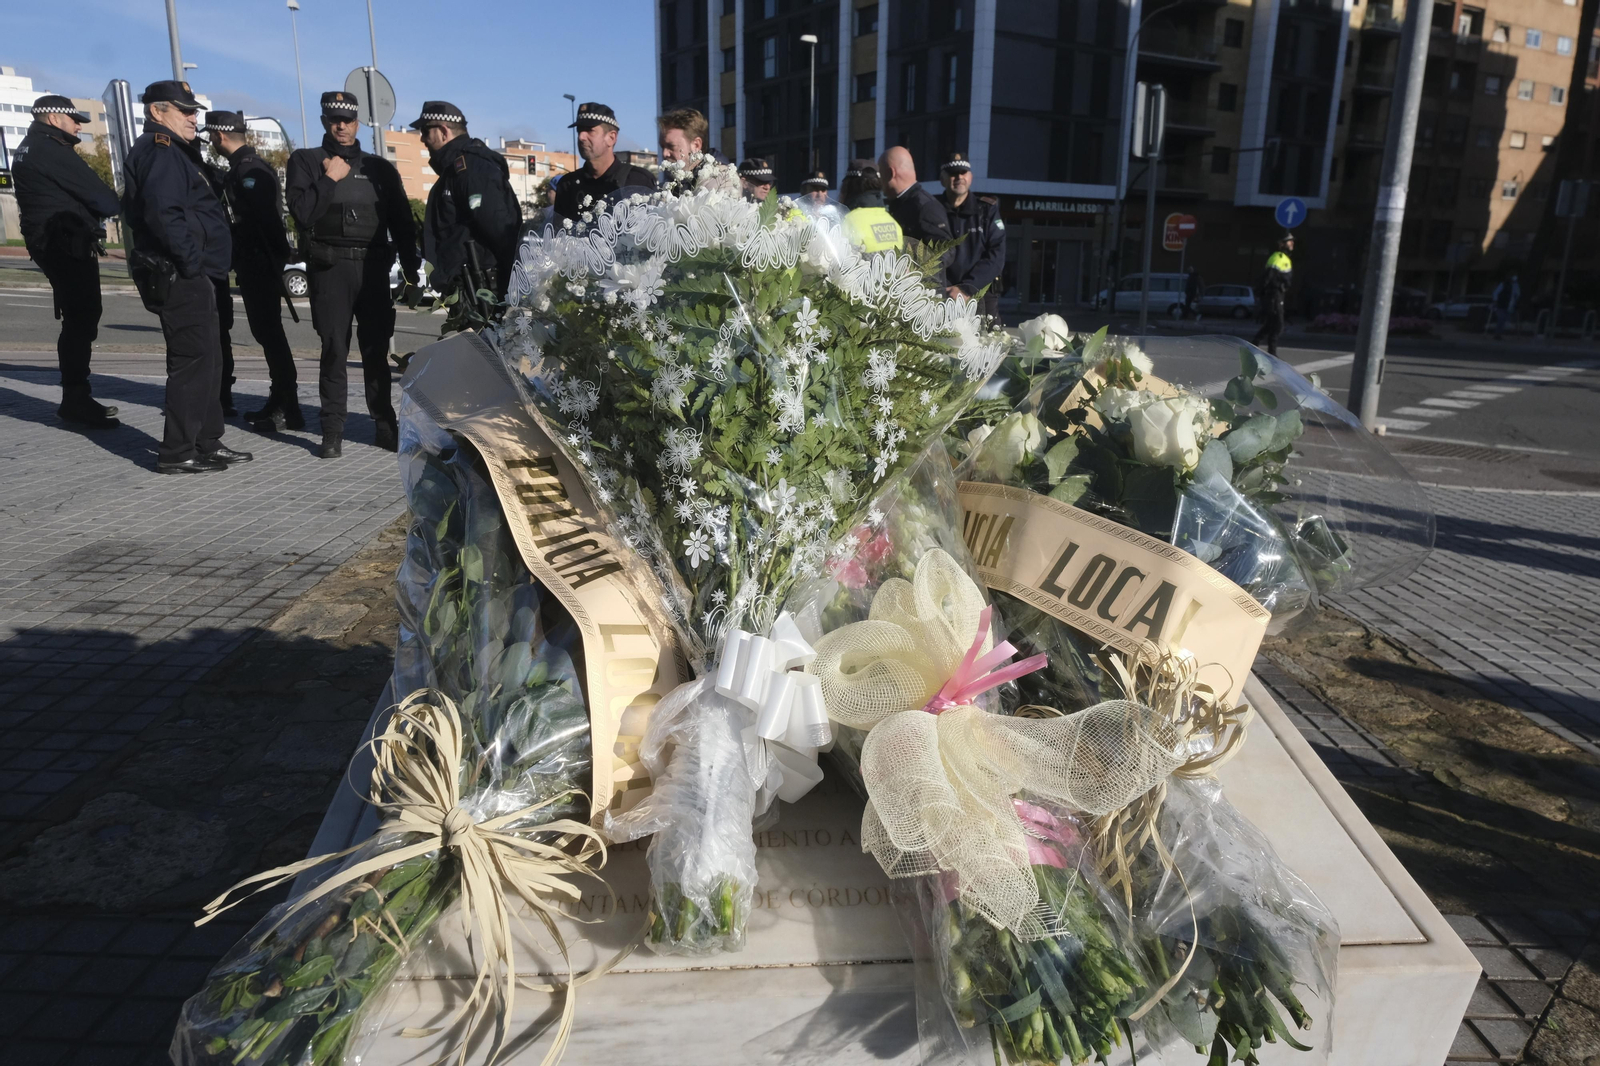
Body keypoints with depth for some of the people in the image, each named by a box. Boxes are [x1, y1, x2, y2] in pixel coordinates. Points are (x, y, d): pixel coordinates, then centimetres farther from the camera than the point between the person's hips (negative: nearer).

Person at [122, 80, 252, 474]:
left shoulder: (174, 152, 21)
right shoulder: (160, 151, -11)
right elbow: (163, 213, -25)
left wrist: (196, 264, 14)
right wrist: (191, 261, -20)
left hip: (188, 276, 11)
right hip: (181, 276, -11)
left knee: (207, 360, 15)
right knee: (193, 361, -8)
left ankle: (207, 442, 22)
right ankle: (178, 453, -3)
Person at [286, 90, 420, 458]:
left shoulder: (380, 168, 16)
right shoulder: (306, 161, 10)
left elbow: (402, 220, 14)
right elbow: (302, 213, -3)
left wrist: (411, 268, 7)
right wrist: (330, 179, -7)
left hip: (373, 267, 2)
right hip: (330, 268, -2)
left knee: (377, 349, 2)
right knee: (335, 350, -5)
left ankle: (385, 425, 9)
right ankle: (333, 432, -2)